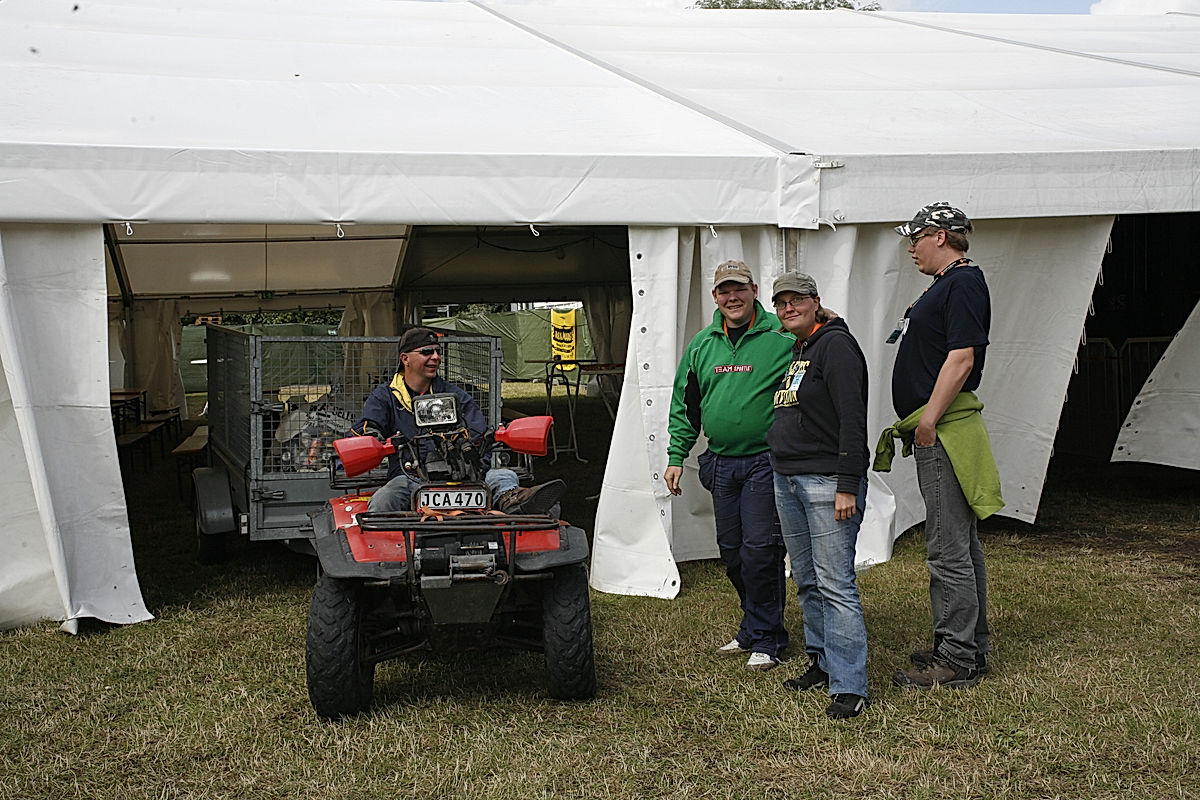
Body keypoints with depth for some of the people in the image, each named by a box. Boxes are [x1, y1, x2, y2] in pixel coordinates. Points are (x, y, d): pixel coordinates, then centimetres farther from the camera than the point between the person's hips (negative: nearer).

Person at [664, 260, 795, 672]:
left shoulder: (781, 340, -6)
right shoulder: (702, 345, 10)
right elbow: (684, 406, 17)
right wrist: (676, 456, 10)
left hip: (766, 462, -6)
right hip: (721, 464, 6)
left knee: (759, 549, -8)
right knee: (731, 552, 12)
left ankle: (765, 640, 5)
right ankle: (753, 628, 29)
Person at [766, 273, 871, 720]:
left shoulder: (835, 344, -9)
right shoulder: (796, 351, 19)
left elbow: (852, 418, -16)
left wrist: (847, 485, -21)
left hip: (827, 481, -10)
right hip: (787, 479, 10)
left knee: (834, 583, -10)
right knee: (807, 582, 15)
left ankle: (850, 687, -8)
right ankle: (822, 663, 26)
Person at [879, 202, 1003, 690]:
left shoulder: (963, 283, -13)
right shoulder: (948, 284, 19)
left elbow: (961, 359, -22)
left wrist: (929, 419, -22)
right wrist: (918, 421, 19)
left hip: (945, 432, -11)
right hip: (936, 434, 11)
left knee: (948, 549, -7)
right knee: (961, 543, 16)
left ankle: (956, 660, 0)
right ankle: (971, 646, 25)